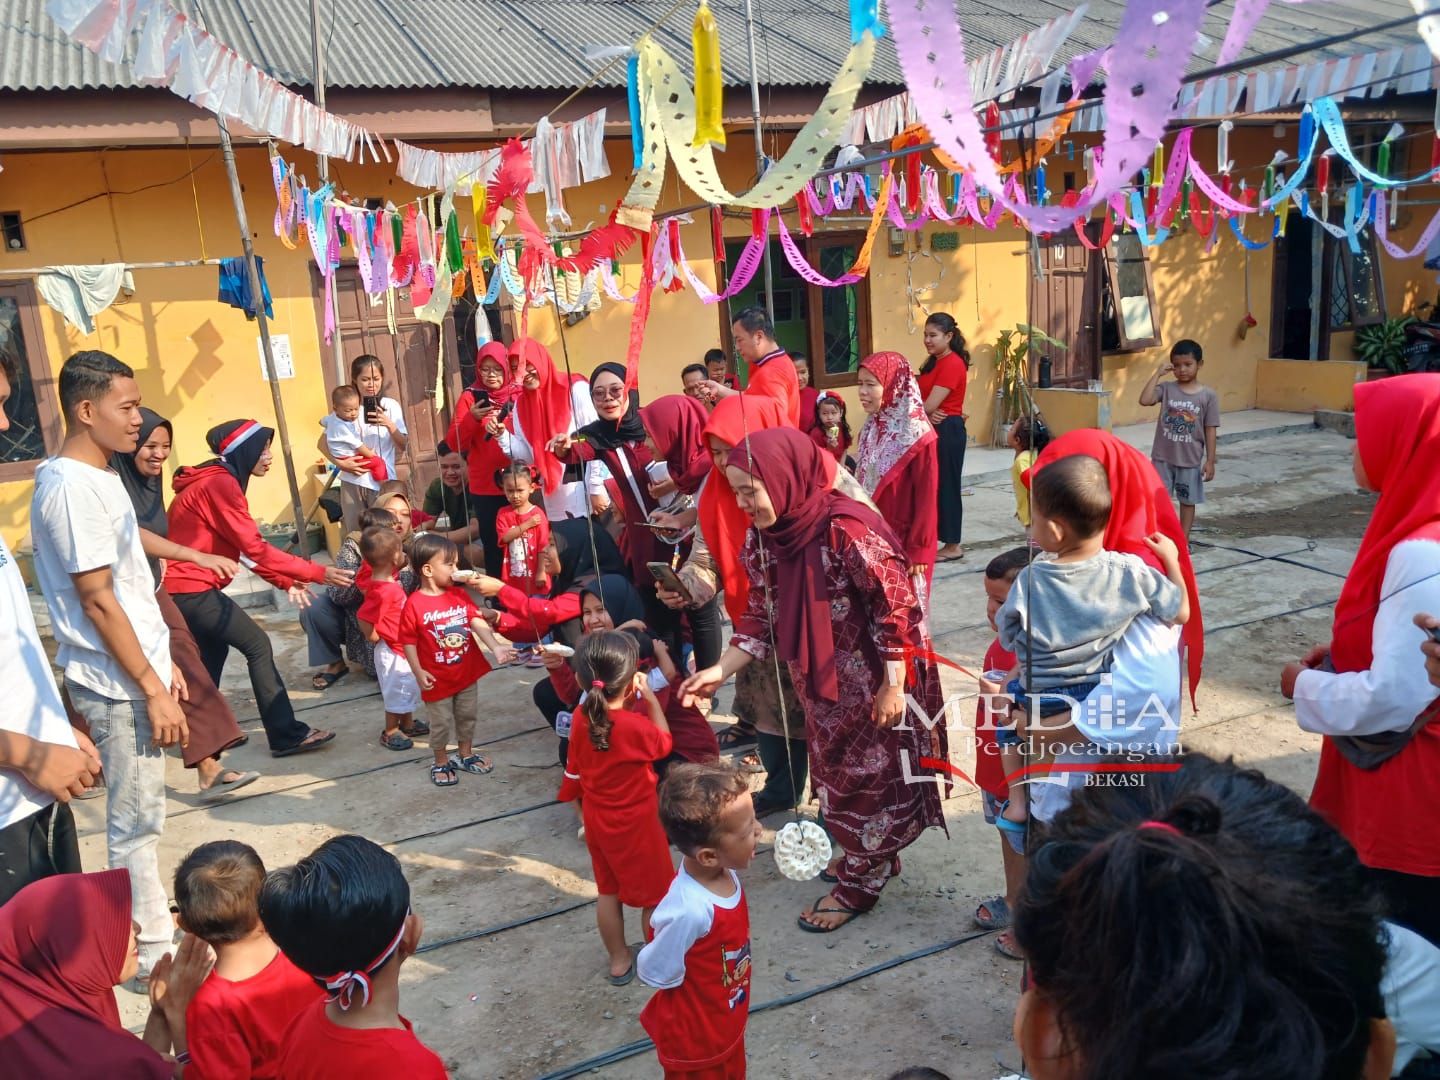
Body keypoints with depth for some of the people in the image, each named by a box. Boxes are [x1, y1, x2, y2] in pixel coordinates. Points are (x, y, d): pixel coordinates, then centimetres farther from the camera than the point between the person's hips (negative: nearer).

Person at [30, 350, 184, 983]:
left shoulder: (96, 477, 11)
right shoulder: (73, 487, -19)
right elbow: (97, 601, -20)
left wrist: (162, 665, 16)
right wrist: (152, 687, -17)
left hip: (136, 670, 9)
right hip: (118, 685, -9)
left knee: (138, 815, 18)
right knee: (136, 821, 2)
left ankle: (147, 930, 32)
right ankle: (154, 951, 14)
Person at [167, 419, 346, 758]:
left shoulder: (216, 481, 15)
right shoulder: (220, 483, -17)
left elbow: (247, 547, 13)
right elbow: (254, 548, -21)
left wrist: (286, 581, 5)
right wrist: (316, 572, -18)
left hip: (182, 588, 10)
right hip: (192, 588, -10)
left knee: (213, 652, 20)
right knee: (258, 645, -5)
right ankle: (287, 736, -1)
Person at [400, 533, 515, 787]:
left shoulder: (460, 594, -4)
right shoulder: (414, 604, -19)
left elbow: (477, 622, -12)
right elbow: (409, 641, -13)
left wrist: (495, 648, -25)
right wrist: (418, 672, -17)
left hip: (466, 671, 5)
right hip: (438, 678, -5)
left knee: (467, 716, 21)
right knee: (440, 723, 11)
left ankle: (465, 755, 41)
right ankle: (441, 763, 30)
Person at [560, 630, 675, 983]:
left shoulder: (581, 717, -12)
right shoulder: (634, 725, -31)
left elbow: (575, 771, 2)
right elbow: (663, 743, -9)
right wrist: (649, 697, -8)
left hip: (597, 820, 6)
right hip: (635, 824, -6)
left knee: (608, 891, 21)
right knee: (655, 895, 14)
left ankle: (619, 961, 35)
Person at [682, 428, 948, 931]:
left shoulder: (847, 530, -30)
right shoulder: (762, 539, -6)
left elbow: (898, 606, -23)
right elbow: (761, 615, 2)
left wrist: (893, 686, -18)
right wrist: (721, 670, -6)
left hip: (871, 684, -7)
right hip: (820, 684, 8)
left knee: (869, 774, 10)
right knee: (833, 771, 22)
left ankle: (858, 883, 29)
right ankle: (867, 855, 45)